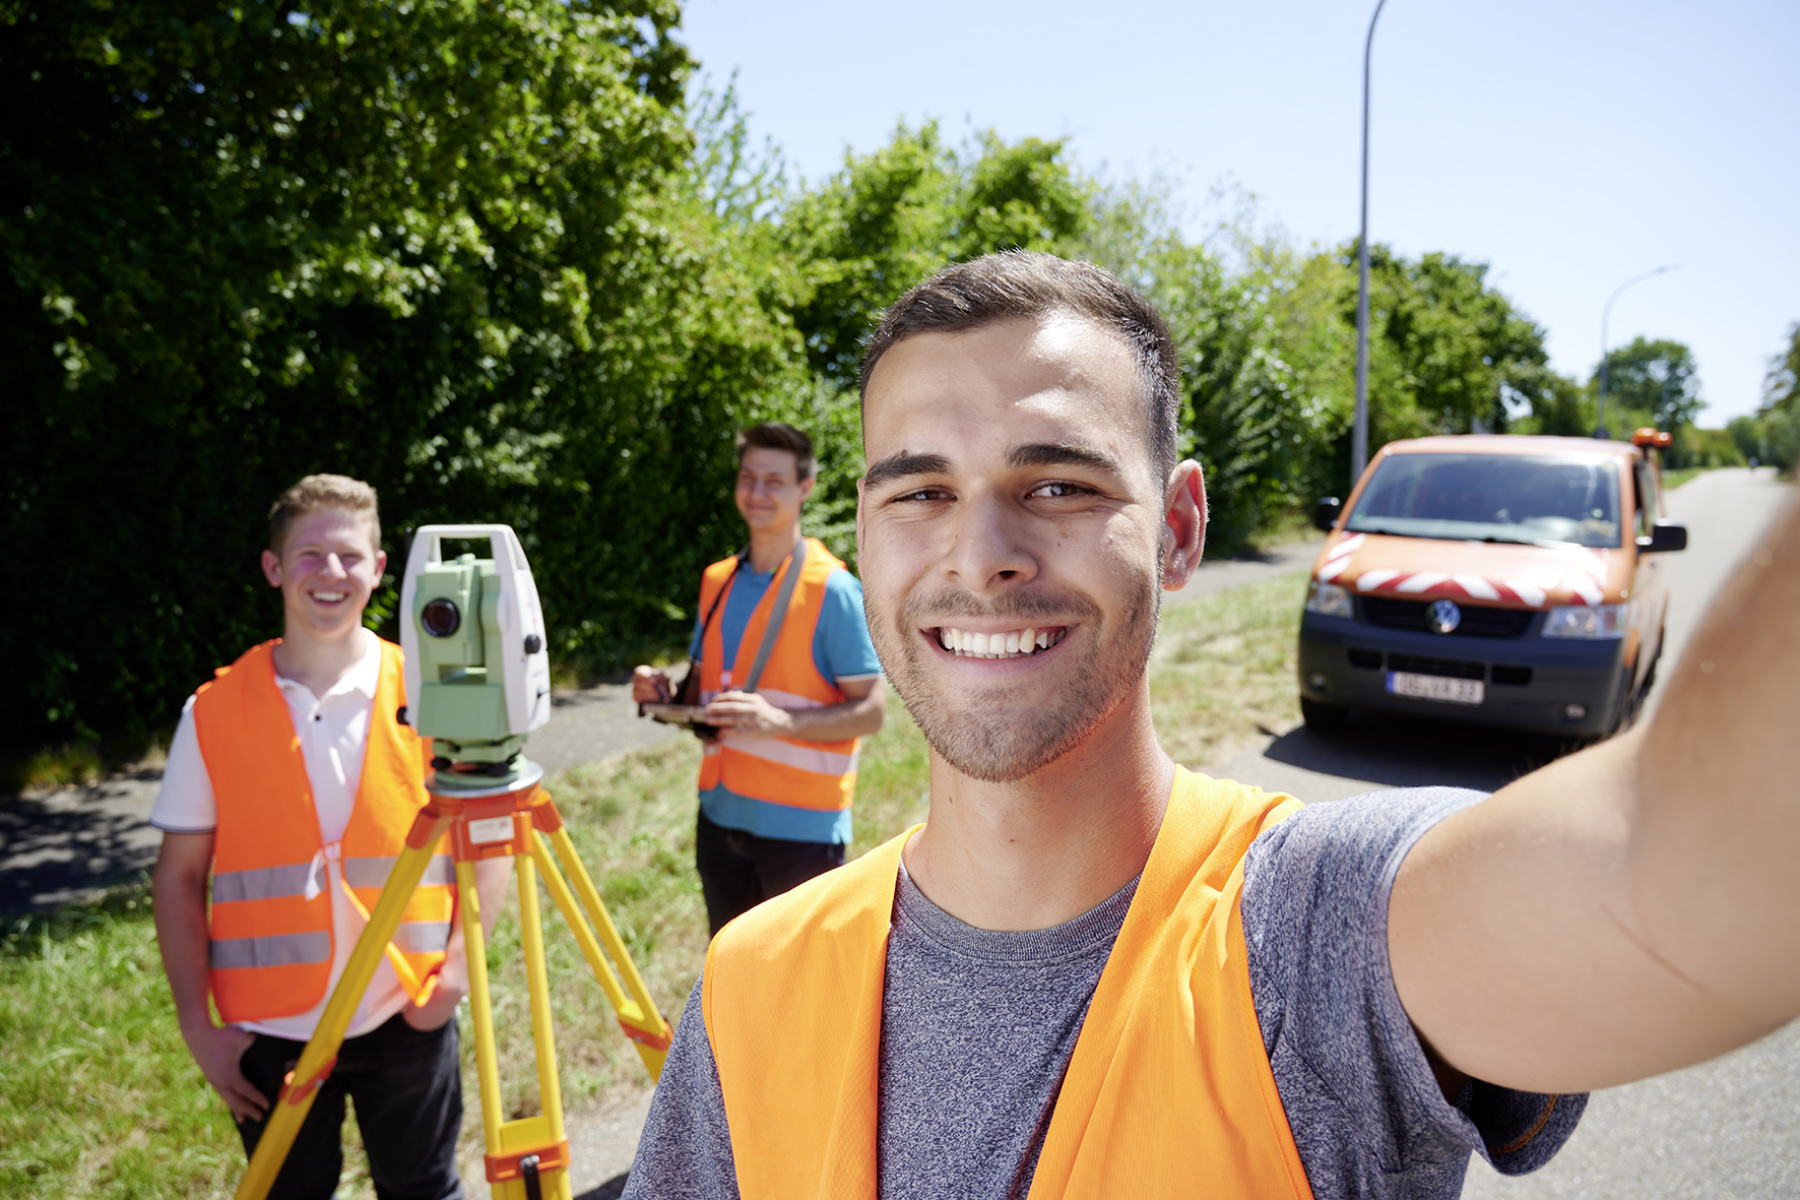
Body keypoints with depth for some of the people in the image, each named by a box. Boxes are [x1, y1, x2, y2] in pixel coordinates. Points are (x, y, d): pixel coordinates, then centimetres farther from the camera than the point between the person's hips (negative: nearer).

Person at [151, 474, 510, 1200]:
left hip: (408, 1021, 0)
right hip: (270, 1030, 1)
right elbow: (179, 878, 1)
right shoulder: (214, 713, -4)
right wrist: (197, 1025, -3)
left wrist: (458, 964, -9)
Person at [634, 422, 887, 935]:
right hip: (720, 816, 6)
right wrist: (665, 692, -2)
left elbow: (870, 710, -12)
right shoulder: (718, 580, 11)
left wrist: (782, 721, -26)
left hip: (801, 827, -6)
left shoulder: (832, 588, -10)